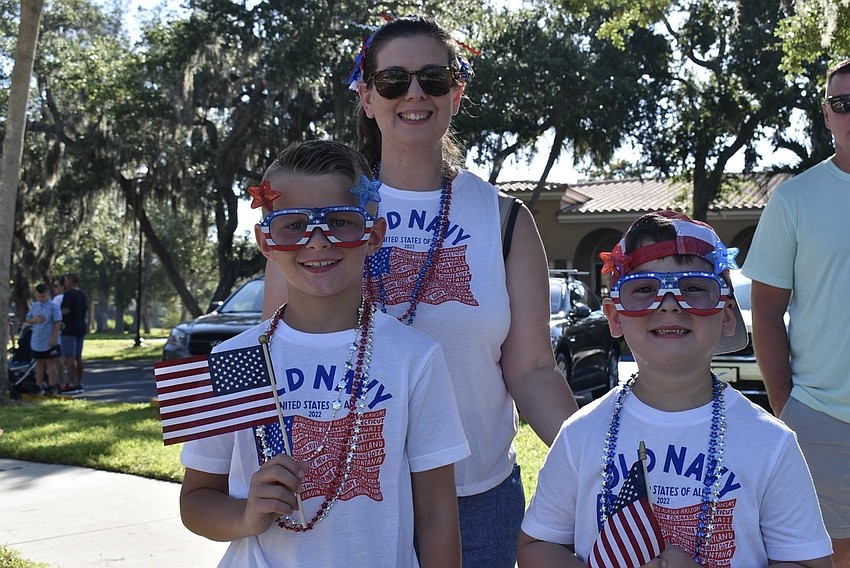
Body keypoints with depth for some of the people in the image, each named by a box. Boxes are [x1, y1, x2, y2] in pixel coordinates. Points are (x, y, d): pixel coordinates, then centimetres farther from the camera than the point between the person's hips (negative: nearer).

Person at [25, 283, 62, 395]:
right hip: (36, 341, 5)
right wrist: (35, 320, -10)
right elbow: (28, 319, 13)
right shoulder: (34, 306, 7)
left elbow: (58, 323, -11)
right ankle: (39, 386, 18)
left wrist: (54, 338, -17)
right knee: (39, 362, 11)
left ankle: (52, 386, 5)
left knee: (50, 362, 1)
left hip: (49, 341, -5)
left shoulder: (53, 306, -9)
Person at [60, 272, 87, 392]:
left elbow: (66, 310, -21)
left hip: (70, 329, -9)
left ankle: (72, 384, -9)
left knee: (70, 357, -7)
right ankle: (79, 383, 15)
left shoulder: (68, 294, -13)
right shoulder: (82, 295, 14)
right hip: (81, 328, 9)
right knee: (78, 356, 12)